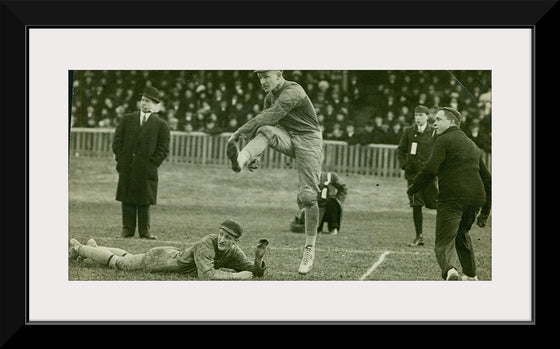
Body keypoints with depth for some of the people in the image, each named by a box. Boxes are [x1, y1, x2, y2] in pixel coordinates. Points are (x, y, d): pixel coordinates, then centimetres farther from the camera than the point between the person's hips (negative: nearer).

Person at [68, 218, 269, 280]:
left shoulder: (233, 252, -16)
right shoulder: (207, 243, -38)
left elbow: (255, 272, -10)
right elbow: (206, 275, -49)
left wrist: (258, 259, -31)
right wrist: (236, 276, -44)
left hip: (174, 255, 7)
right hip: (158, 259, -7)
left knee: (128, 258, 31)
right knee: (117, 263, 15)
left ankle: (93, 247, 53)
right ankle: (77, 248, 37)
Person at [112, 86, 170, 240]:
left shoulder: (161, 125, 4)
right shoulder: (127, 120, 11)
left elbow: (163, 149, 1)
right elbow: (117, 141, 9)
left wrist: (152, 165, -8)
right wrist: (121, 161, -1)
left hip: (147, 170, -2)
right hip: (126, 169, 2)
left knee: (145, 202, 1)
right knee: (127, 200, 3)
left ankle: (144, 230, 7)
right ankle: (128, 229, 9)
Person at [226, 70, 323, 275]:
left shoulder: (293, 92, -20)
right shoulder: (270, 96, 8)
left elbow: (270, 116, -32)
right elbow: (265, 123, 18)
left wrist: (239, 133, -38)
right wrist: (253, 154, 9)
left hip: (307, 139, -7)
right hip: (286, 137, 7)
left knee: (308, 196, -12)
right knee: (266, 131, -27)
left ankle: (309, 249, -2)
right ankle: (241, 159, -57)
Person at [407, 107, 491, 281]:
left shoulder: (444, 140, -1)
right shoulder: (471, 144, 24)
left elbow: (430, 170, -14)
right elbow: (487, 178, 26)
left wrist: (413, 188, 1)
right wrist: (485, 212, 29)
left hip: (452, 199, -7)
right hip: (475, 198, 7)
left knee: (444, 242, -9)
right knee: (462, 235, 30)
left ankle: (449, 270, -37)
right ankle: (471, 275, 33)